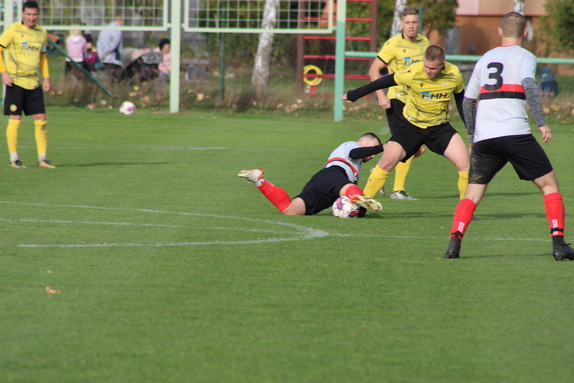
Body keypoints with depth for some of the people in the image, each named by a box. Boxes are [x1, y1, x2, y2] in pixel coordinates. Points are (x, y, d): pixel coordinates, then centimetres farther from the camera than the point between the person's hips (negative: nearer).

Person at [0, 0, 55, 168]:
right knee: (15, 119, -4)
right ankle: (14, 159, 4)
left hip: (34, 83, 5)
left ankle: (42, 158, 4)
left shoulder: (41, 33, 10)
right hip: (15, 81, -5)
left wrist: (46, 77, 11)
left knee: (41, 119, -1)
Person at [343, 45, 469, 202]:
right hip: (412, 124, -2)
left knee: (466, 164, -13)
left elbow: (460, 97, 6)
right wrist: (354, 95, 1)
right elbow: (386, 81, -7)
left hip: (440, 127, 2)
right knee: (386, 163, -14)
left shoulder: (454, 75, -14)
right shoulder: (412, 73, -22)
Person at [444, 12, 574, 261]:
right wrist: (541, 123, -16)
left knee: (472, 193, 11)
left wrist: (473, 136, 28)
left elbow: (468, 101, 21)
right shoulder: (524, 57, 4)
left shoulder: (485, 59, 20)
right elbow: (529, 86, -15)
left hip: (483, 138, 4)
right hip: (515, 134, -4)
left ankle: (454, 243, -7)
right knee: (549, 185, 6)